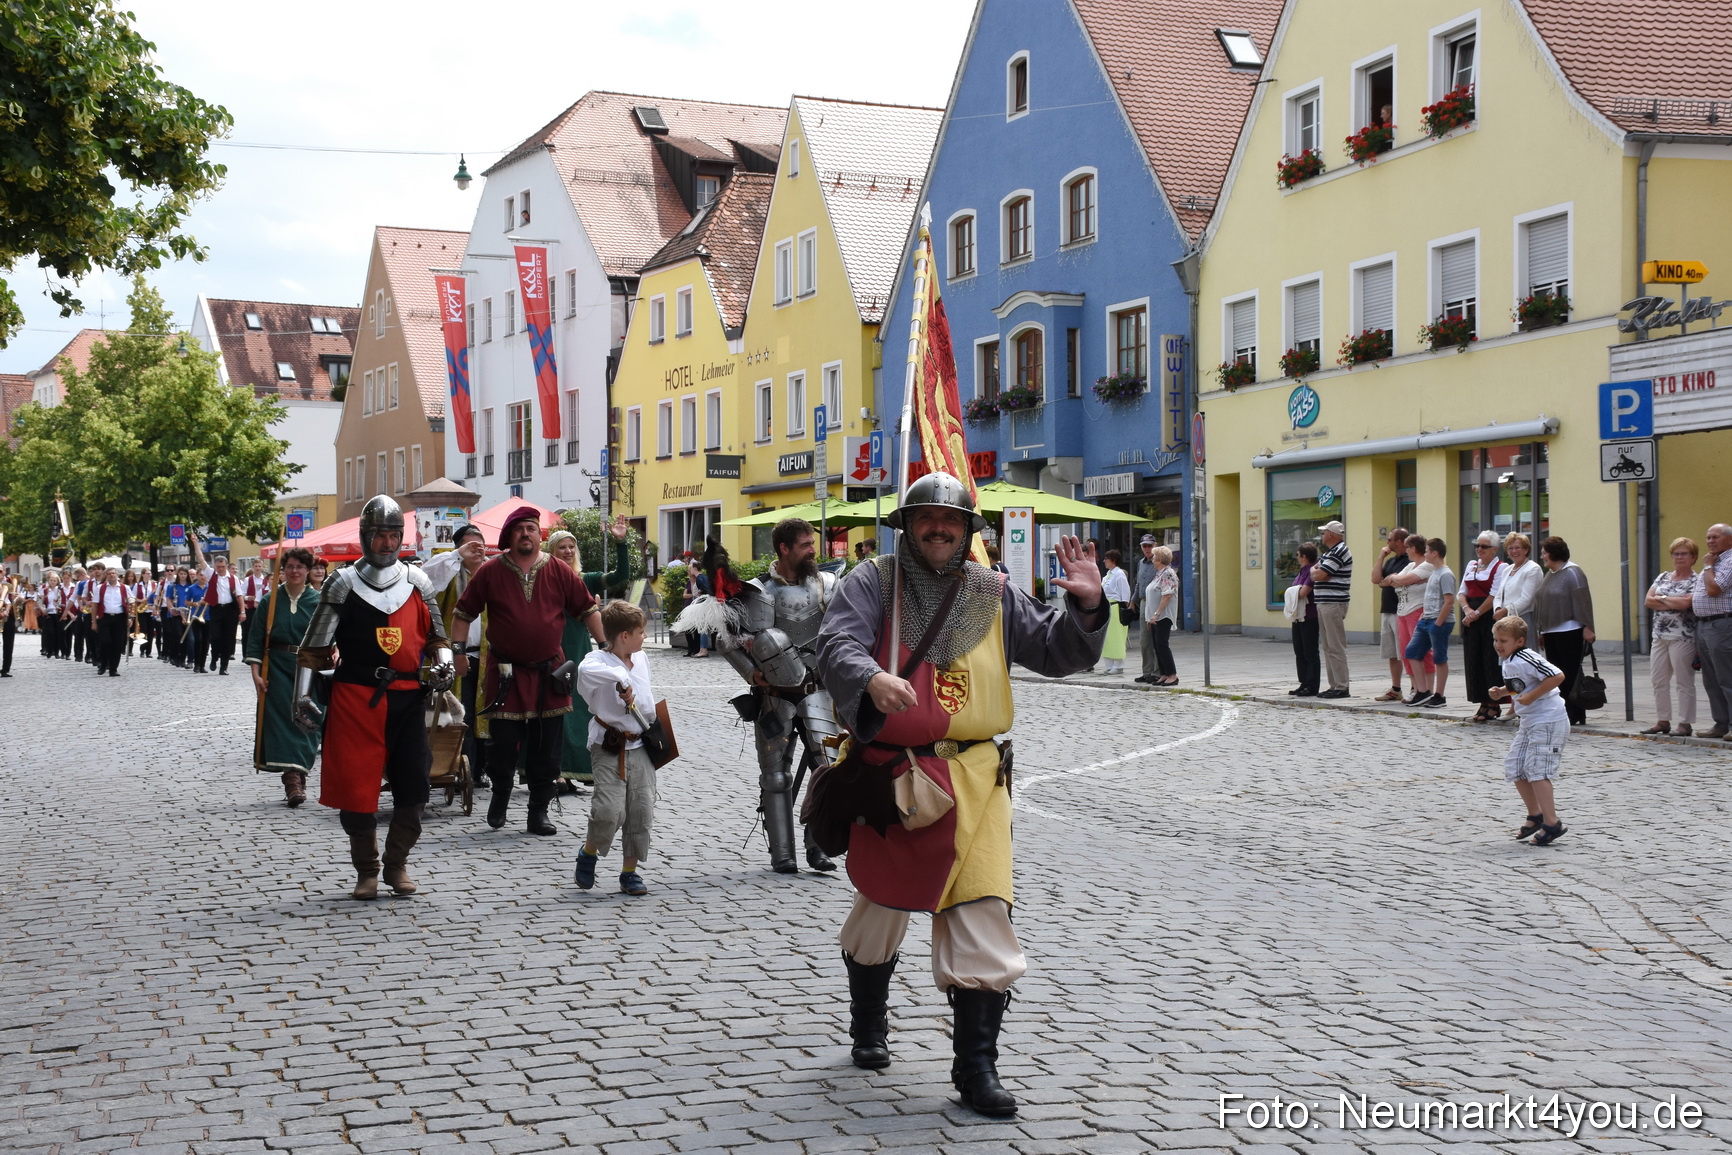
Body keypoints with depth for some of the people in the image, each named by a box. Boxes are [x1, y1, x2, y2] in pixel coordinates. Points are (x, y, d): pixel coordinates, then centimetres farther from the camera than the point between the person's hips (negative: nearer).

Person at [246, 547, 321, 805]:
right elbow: (256, 638, 3)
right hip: (277, 668, 0)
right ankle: (293, 777, -8)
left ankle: (297, 777, 8)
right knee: (280, 719, -6)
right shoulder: (270, 600, 3)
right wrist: (256, 672, -5)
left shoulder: (317, 602, 2)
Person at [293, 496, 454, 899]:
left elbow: (434, 636, 20)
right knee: (357, 787, 0)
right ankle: (366, 871, 16)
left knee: (413, 786, 0)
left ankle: (397, 863, 19)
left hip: (407, 696, 3)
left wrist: (443, 662, -2)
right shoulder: (343, 584, 2)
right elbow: (314, 646, 3)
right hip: (356, 699, -2)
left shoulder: (417, 582, 10)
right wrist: (302, 697, -5)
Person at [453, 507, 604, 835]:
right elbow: (464, 612, 6)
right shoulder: (490, 572, 0)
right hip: (505, 675, -1)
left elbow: (588, 610, 8)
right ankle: (500, 794, 30)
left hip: (548, 675, 1)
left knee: (546, 750, 4)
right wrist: (459, 653, 2)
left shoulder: (559, 572, 2)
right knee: (502, 744, 2)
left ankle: (538, 812, 14)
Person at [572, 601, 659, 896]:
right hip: (609, 749, -6)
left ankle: (630, 872, 17)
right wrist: (622, 680, -36)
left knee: (642, 811, 4)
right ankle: (589, 853, 14)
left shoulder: (642, 659, 9)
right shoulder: (599, 660, -14)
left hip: (640, 747, 6)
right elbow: (586, 670, -40)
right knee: (609, 810, -16)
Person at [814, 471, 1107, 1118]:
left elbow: (1056, 653, 9)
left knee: (981, 916, -6)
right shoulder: (873, 583, 0)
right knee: (882, 906, 16)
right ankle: (868, 1026, 41)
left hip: (974, 779, 1)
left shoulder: (993, 595, 9)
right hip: (890, 773, -1)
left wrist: (1087, 608, -10)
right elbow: (836, 644, -16)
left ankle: (976, 1066, 3)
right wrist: (871, 678, -37)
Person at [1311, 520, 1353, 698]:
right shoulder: (1329, 553, 19)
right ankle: (1334, 685, 16)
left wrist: (1314, 570, 4)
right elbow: (1315, 576, 15)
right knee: (1328, 647, 12)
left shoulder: (1339, 552, -13)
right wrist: (1317, 571, -7)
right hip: (1323, 603, 10)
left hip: (1334, 603, -10)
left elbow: (1317, 575, -18)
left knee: (1335, 647, -8)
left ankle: (1341, 687, -7)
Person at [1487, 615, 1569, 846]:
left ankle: (1552, 824, -10)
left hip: (1548, 721, -11)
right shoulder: (1506, 661, 9)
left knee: (1536, 770, -15)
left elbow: (1557, 676, -28)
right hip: (1528, 723, 11)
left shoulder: (1525, 660, -21)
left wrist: (1531, 696, -25)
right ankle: (1535, 815, 26)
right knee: (1514, 768, 12)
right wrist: (1502, 691, 5)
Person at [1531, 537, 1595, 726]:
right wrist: (1540, 631, 19)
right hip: (1550, 632, 8)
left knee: (1571, 672, -4)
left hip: (1569, 632, -8)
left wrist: (1587, 627, -19)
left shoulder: (1572, 573, -8)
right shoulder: (1548, 575, 18)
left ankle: (1576, 714, 0)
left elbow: (1582, 602, -14)